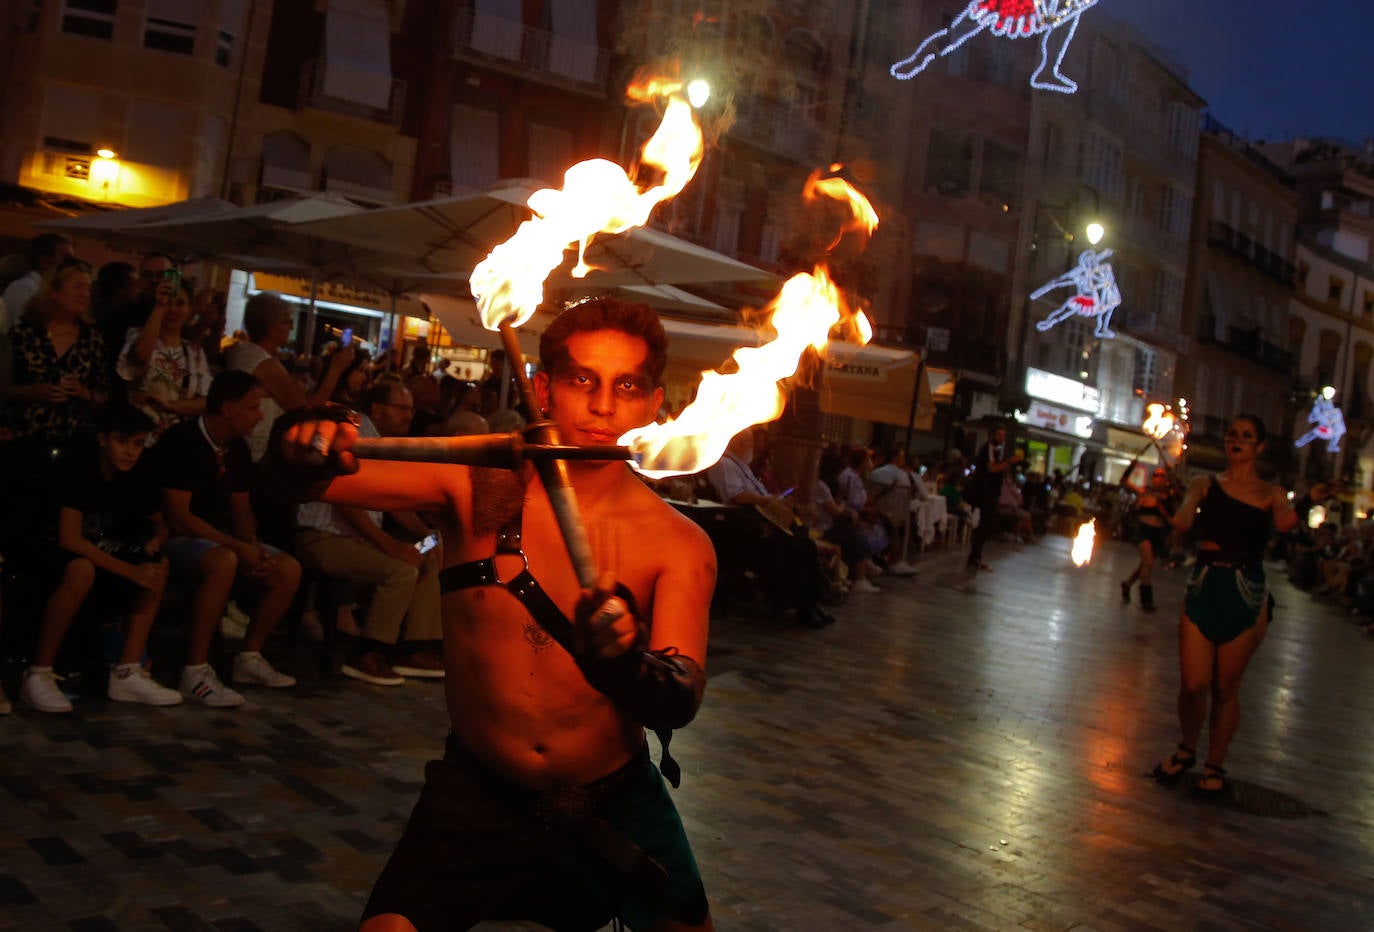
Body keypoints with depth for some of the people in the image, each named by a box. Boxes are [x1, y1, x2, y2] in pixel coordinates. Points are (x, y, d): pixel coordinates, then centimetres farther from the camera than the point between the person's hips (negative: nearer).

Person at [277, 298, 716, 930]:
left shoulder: (678, 545, -14)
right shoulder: (479, 484, -11)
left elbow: (681, 704, -24)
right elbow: (314, 477, -15)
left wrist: (626, 662, -46)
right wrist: (306, 456, -38)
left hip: (614, 805, 1)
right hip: (477, 792, 0)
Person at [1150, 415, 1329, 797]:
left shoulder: (1271, 494, 8)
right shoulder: (1205, 485, 9)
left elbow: (1283, 523, -14)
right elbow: (1183, 521, -10)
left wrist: (1309, 501, -32)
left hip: (1246, 596, 0)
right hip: (1204, 589, 1)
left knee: (1226, 687, 6)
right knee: (1193, 683, -3)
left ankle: (1214, 765, 23)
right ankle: (1187, 749, 24)